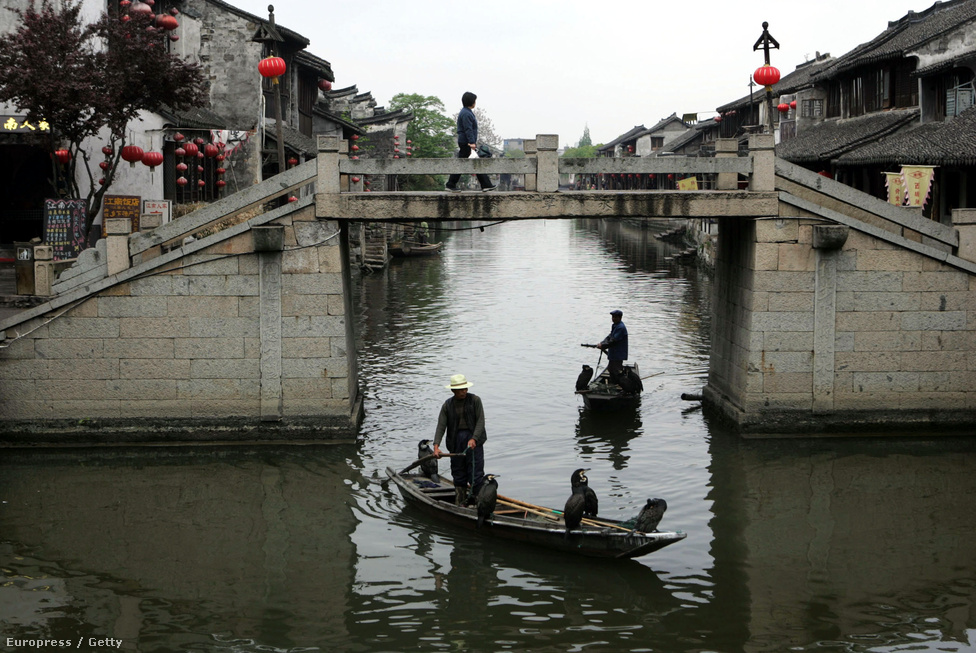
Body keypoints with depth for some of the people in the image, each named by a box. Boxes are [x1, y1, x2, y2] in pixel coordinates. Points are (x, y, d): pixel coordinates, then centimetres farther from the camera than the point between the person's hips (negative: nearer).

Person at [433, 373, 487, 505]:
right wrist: (436, 446, -16)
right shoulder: (447, 405, 3)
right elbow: (441, 426, -3)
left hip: (474, 439, -2)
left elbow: (480, 421, -7)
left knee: (476, 472, -6)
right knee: (458, 472, 7)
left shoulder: (475, 400, -2)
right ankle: (460, 503, 15)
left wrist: (474, 439, -19)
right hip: (455, 441, 2)